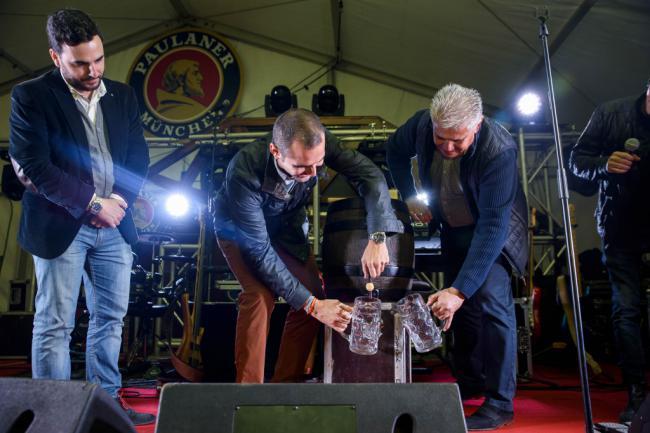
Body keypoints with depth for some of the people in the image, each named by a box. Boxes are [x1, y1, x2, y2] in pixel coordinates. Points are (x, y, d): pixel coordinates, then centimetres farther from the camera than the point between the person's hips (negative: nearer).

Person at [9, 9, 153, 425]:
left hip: (114, 225, 5)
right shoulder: (30, 96, -6)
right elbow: (34, 166, -13)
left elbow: (138, 156, 7)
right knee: (54, 325, 3)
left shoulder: (122, 95, 8)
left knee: (111, 318, 12)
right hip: (60, 226, -4)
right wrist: (92, 204, -15)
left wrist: (119, 200, -8)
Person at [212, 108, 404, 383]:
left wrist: (377, 238, -41)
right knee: (260, 295, -28)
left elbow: (370, 175, -25)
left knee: (314, 296, -9)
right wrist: (313, 306, -36)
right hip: (240, 229, -4)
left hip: (286, 227, 4)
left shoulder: (316, 145, -30)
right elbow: (260, 252, -35)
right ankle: (248, 385, -11)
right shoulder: (244, 172, -40)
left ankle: (286, 382, 8)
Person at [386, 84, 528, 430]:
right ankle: (469, 382, 29)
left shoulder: (499, 149, -36)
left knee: (490, 297, -20)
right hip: (453, 227, 5)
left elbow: (492, 225, -39)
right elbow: (395, 152, 2)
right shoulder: (421, 124, -22)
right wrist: (409, 197, -10)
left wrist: (459, 290, -44)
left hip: (493, 226, -5)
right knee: (458, 305, 10)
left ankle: (500, 401, -6)